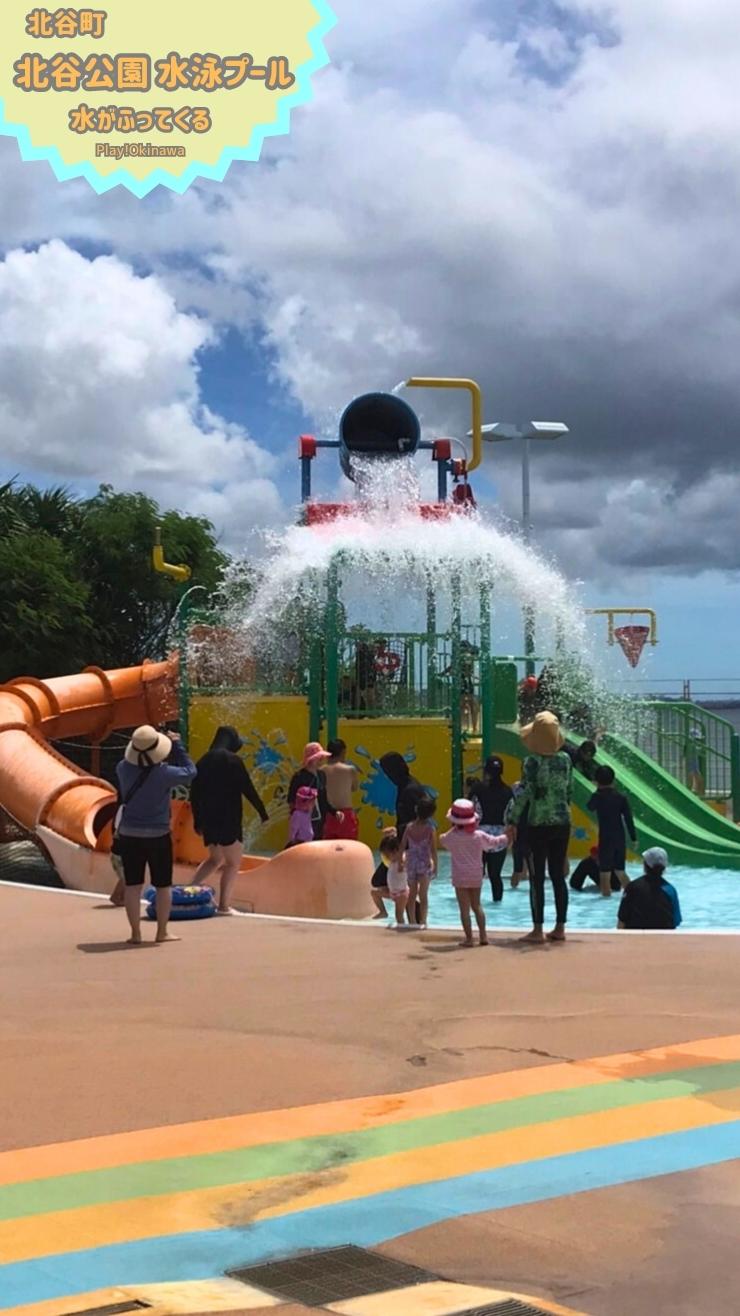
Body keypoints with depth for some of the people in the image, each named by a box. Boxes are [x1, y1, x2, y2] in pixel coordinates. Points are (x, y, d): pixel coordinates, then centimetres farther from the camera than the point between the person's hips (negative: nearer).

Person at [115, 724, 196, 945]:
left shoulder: (124, 768, -9)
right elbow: (190, 771, -3)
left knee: (133, 885, 6)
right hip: (157, 835, -3)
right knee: (163, 885, 10)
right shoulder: (164, 773, -18)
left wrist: (141, 749, 9)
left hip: (129, 834, 3)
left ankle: (135, 933, 7)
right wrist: (177, 745, 1)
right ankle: (162, 932, 13)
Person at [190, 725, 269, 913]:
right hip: (228, 819, -6)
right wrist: (262, 812, -2)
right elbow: (248, 789, -10)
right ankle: (223, 905, -4)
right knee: (233, 862, 4)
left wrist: (197, 821, 19)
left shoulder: (203, 761, 10)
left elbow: (194, 794, 12)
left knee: (215, 859, 23)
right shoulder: (233, 760, -8)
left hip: (208, 819, 6)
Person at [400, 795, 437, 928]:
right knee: (423, 894, 5)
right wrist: (435, 865, -2)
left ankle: (412, 921, 22)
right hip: (425, 864, -3)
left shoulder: (410, 827, -2)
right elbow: (433, 850, -12)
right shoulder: (430, 829, -11)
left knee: (412, 893, 16)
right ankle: (422, 921, 2)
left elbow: (402, 846, 0)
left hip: (411, 863, 3)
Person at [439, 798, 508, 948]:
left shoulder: (452, 837, -10)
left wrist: (454, 829, 20)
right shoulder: (479, 836, -2)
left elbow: (442, 841, 12)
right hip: (476, 877, 3)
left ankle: (469, 938, -4)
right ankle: (483, 935, 13)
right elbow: (495, 842, 12)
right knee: (477, 905, 17)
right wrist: (506, 838, 32)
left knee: (464, 909, -2)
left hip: (460, 878, -3)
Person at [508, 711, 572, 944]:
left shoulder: (533, 762, -12)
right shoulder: (565, 759, 2)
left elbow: (524, 794, -14)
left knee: (537, 878, 0)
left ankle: (538, 930, 1)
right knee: (558, 876, 10)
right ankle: (560, 928, 13)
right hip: (562, 824, 5)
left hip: (539, 825, -5)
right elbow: (569, 791, 10)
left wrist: (514, 822, -8)